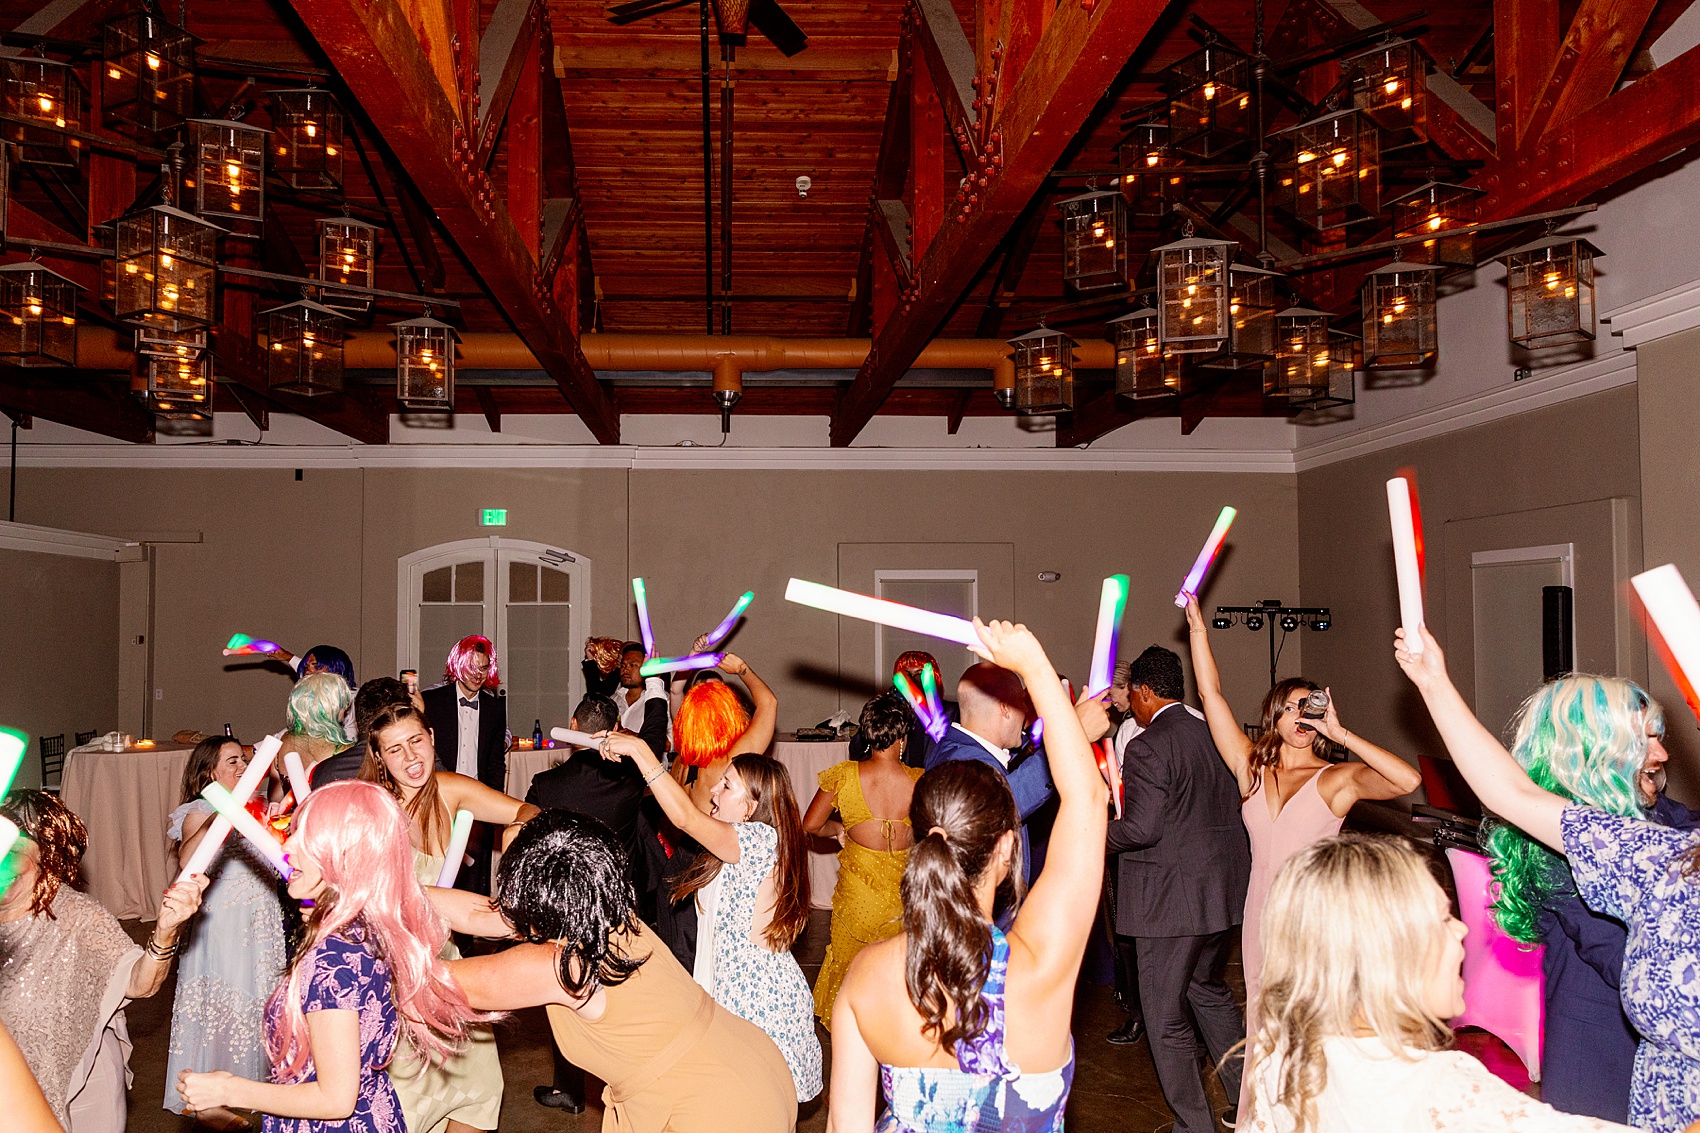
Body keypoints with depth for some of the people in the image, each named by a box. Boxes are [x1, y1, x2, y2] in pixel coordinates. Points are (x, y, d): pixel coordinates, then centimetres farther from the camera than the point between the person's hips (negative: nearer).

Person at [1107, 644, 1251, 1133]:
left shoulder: (1147, 747, -18)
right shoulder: (1218, 735, 6)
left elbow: (1141, 829, -22)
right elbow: (1234, 808, 12)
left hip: (1171, 899, -9)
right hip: (1225, 888, 9)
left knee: (1166, 1018, 5)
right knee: (1209, 990, 27)